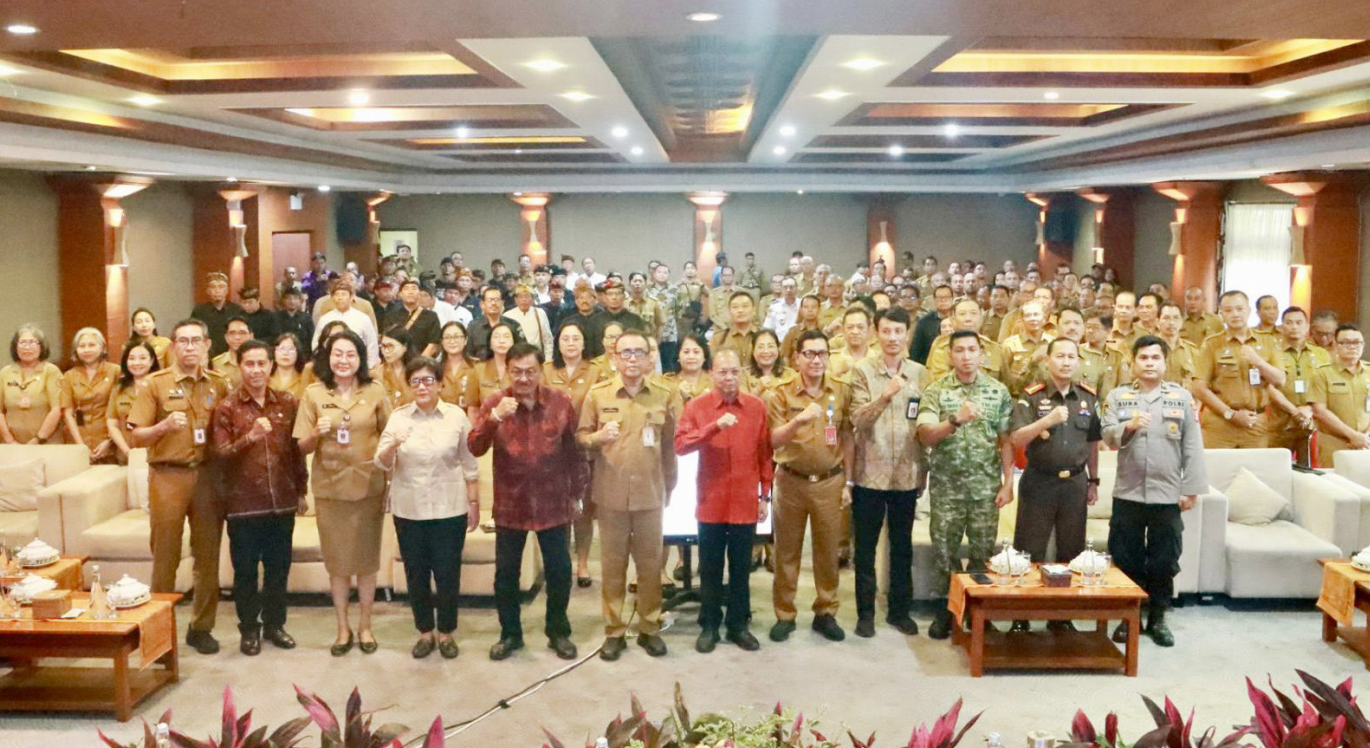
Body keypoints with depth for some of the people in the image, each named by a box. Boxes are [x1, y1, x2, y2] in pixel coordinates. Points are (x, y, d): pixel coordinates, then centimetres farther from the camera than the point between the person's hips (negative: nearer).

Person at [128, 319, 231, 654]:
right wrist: (165, 426, -20)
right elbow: (136, 437, -3)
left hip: (208, 474, 3)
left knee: (208, 554, 6)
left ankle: (202, 627, 18)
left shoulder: (219, 384, 8)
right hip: (168, 475, -3)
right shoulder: (156, 384, 0)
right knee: (165, 555, 2)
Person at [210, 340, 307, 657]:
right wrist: (250, 437, -25)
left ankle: (274, 624, 26)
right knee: (245, 570, 7)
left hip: (282, 501, 2)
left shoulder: (288, 403, 4)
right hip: (244, 503, -2)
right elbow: (220, 455, -9)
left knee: (279, 568, 11)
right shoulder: (227, 407, -2)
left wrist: (302, 492, 11)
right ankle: (249, 629, 20)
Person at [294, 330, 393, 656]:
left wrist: (391, 483, -3)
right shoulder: (314, 393, -1)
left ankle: (365, 626, 24)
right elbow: (304, 447, 1)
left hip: (368, 485, 0)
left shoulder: (375, 391, -2)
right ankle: (343, 628, 22)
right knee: (337, 560, 8)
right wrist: (316, 433, -20)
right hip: (329, 486, 0)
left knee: (367, 559, 8)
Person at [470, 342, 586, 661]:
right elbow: (474, 448, -14)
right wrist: (495, 417, -29)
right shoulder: (495, 402, -6)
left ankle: (558, 632, 29)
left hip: (553, 503, 0)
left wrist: (577, 493, 4)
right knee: (506, 572, 11)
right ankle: (510, 634, 28)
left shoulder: (561, 402, -6)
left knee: (559, 571, 11)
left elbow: (576, 450, 2)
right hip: (510, 504, 0)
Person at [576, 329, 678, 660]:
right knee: (612, 564, 6)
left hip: (650, 493, 1)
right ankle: (614, 630, 17)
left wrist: (670, 487, 10)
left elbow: (669, 446, 9)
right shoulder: (597, 394, 0)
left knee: (650, 564, 8)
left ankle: (650, 628, 21)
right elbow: (580, 438, 3)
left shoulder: (663, 396, 3)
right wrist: (598, 437, -18)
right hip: (610, 493, -1)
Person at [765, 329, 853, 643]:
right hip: (791, 481, -1)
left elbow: (848, 439, 6)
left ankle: (825, 613, 22)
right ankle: (784, 615, 19)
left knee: (828, 551, 9)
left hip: (829, 482, 1)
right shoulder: (782, 394, -4)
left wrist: (848, 482, 4)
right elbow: (774, 441, -12)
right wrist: (799, 420, -30)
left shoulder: (842, 391, 1)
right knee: (787, 551, 8)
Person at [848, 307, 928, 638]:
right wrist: (884, 396, -30)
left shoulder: (920, 374, 5)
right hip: (870, 473, -2)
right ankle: (865, 612, 17)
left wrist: (925, 471, 6)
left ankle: (899, 609, 25)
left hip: (907, 474, 2)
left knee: (902, 548, 12)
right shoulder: (862, 371, -4)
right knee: (865, 548, 6)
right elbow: (858, 420, -14)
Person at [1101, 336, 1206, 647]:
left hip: (1168, 495, 0)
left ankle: (1157, 618, 20)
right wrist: (1128, 427, -27)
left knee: (1163, 561, 7)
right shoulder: (1117, 396, 5)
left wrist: (1191, 489, -2)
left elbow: (1193, 447, 3)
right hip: (1128, 494, 0)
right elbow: (1107, 436, -6)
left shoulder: (1182, 397, 5)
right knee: (1126, 559, 5)